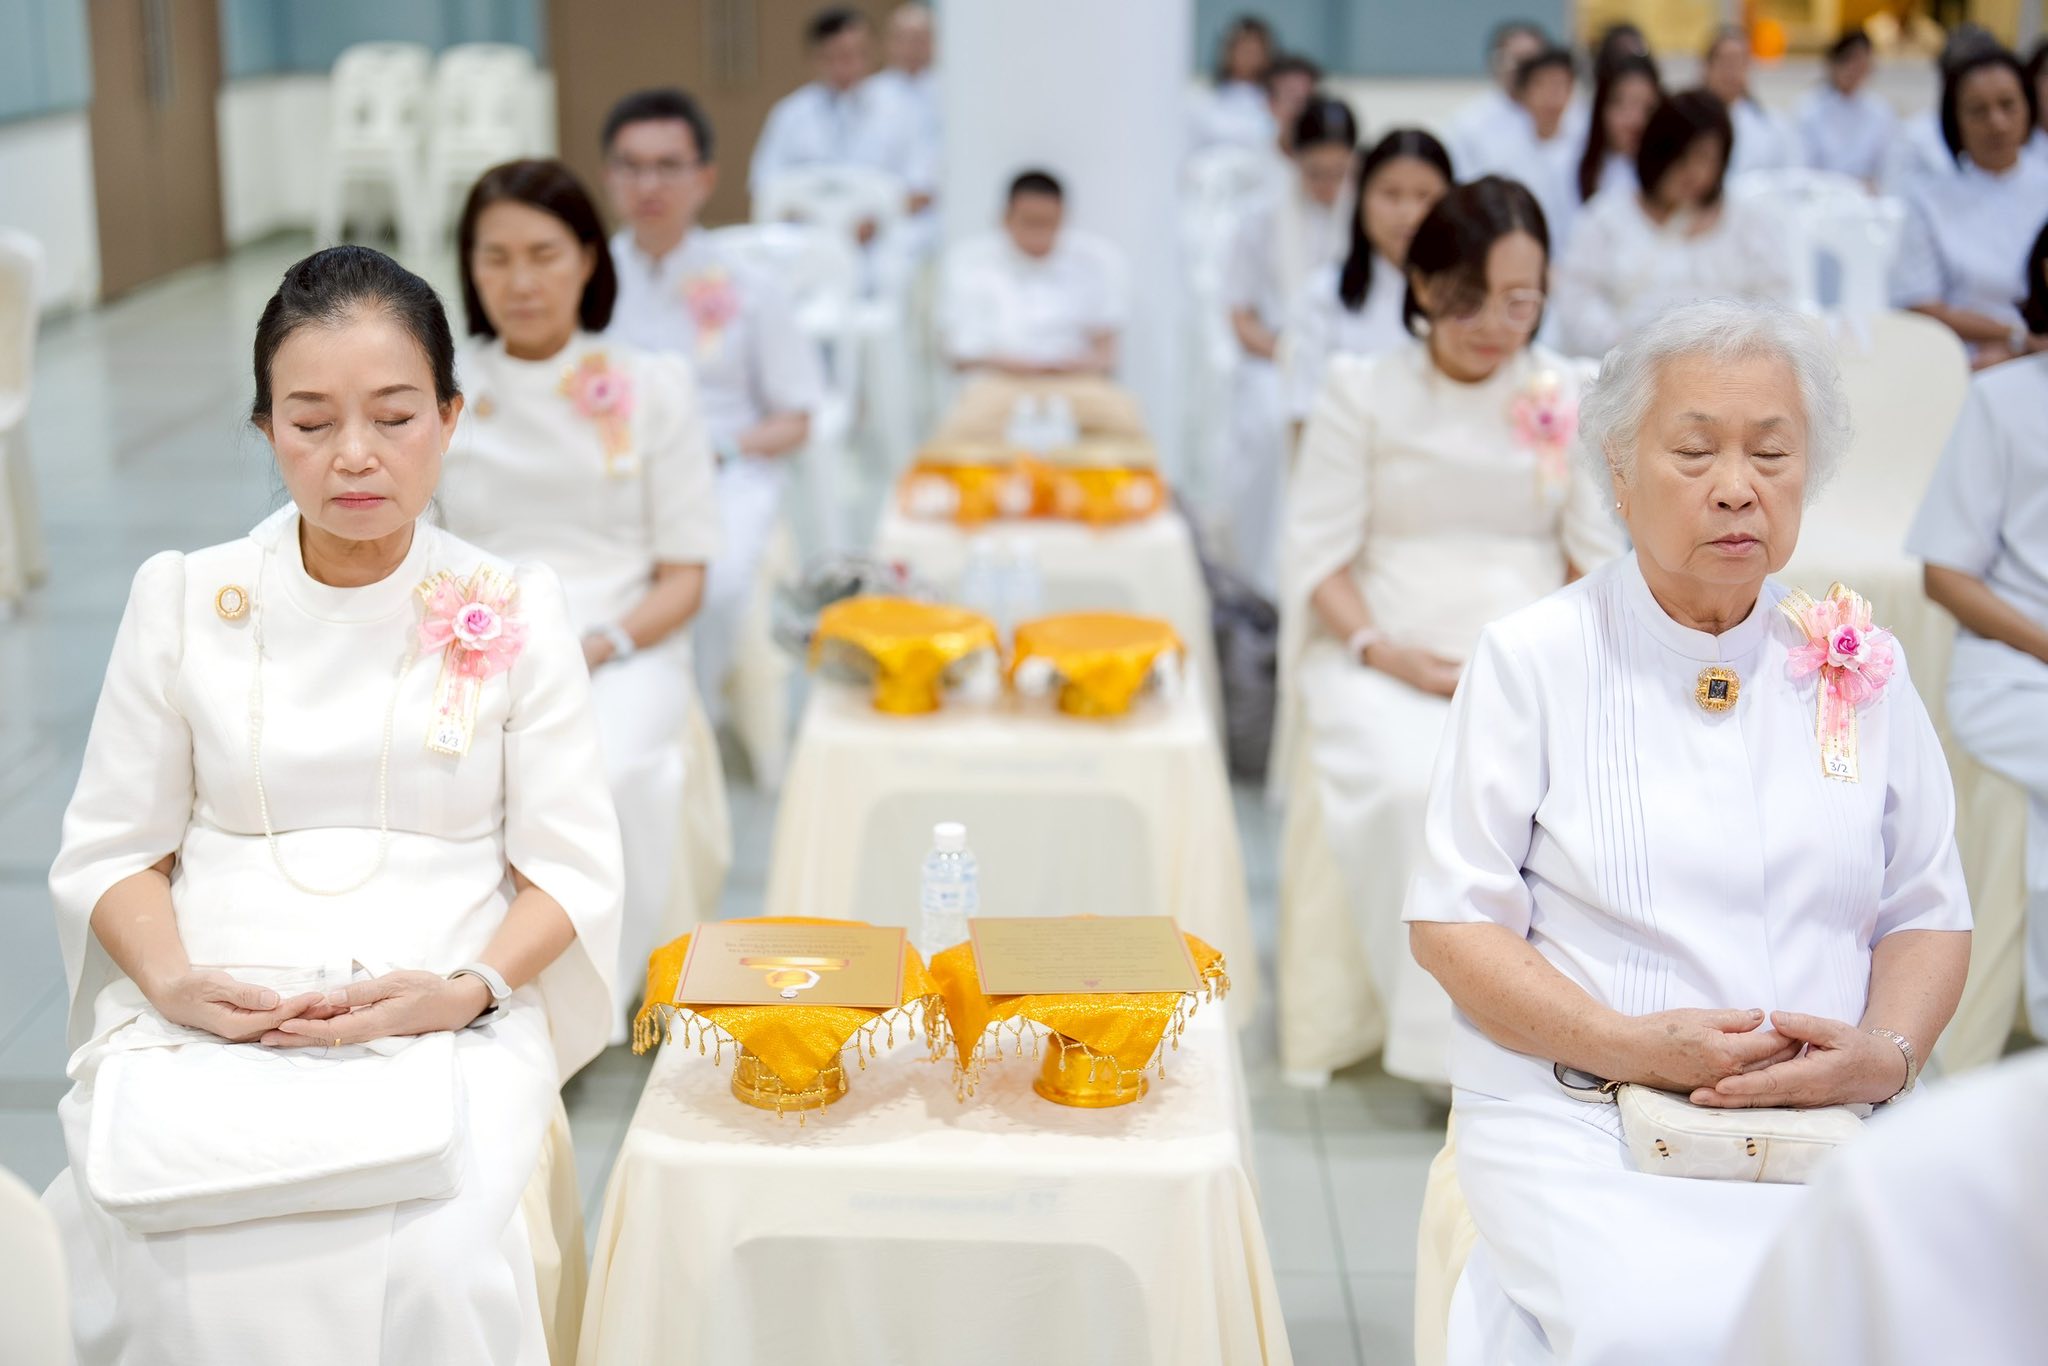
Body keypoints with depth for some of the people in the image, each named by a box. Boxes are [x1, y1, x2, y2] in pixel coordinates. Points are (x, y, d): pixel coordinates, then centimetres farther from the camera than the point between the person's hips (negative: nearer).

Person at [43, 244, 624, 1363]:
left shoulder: (514, 609, 5)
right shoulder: (182, 599, 9)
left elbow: (572, 867, 4)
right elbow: (109, 849, 9)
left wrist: (466, 988, -14)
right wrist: (172, 978, -11)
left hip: (446, 1019, -1)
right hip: (207, 1016, 1)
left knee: (436, 1265, -31)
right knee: (174, 1271, -28)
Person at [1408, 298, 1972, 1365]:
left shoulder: (1860, 666, 12)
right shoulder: (1532, 658, 3)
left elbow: (1928, 912, 15)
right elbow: (1453, 924, -1)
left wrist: (1886, 1053, -6)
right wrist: (1629, 1045, -14)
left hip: (1827, 1120, 3)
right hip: (1574, 1112, -3)